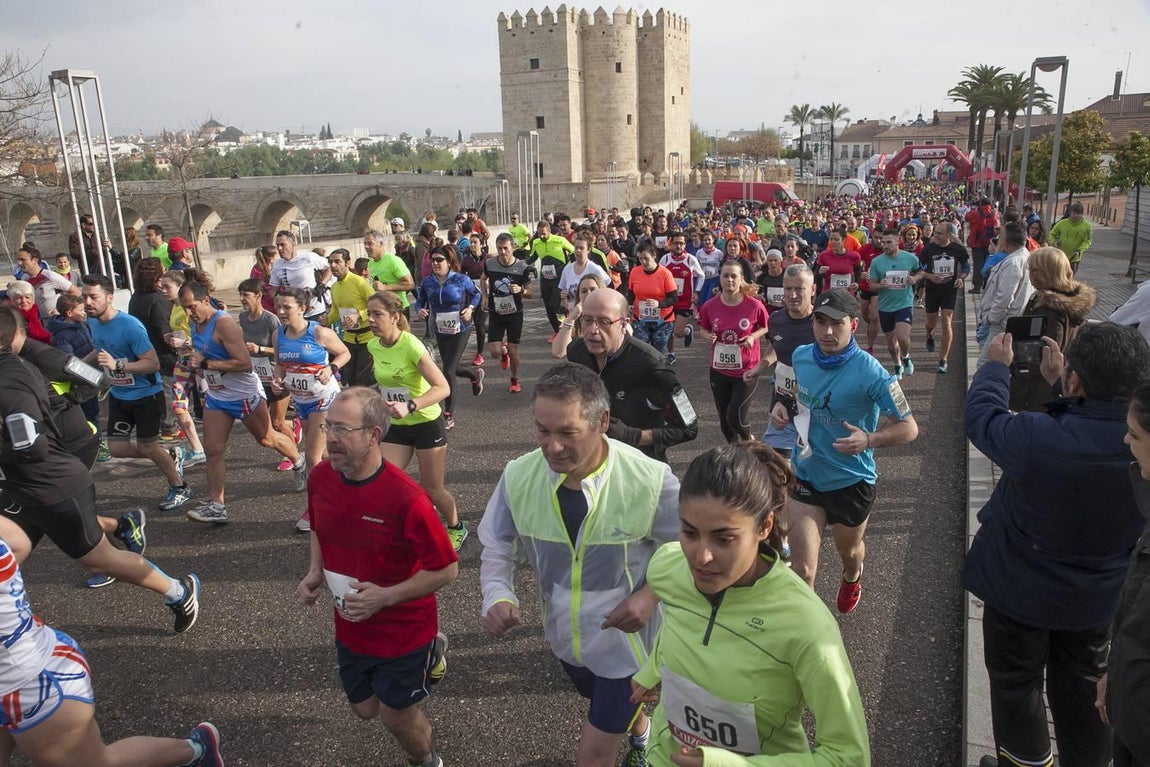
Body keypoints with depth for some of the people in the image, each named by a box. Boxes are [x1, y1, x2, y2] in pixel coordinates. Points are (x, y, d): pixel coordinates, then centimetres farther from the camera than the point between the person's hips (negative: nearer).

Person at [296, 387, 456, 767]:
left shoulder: (406, 499, -31)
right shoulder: (320, 478, -12)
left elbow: (446, 569, -22)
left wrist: (385, 596, -29)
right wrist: (314, 573, -6)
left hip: (404, 632, -6)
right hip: (350, 628, 6)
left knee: (397, 717, 13)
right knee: (365, 709, 23)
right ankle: (428, 653, 45)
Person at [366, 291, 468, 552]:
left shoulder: (411, 346, -25)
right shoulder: (373, 346, -4)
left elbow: (442, 387, -32)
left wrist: (410, 406, -42)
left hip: (427, 425, -6)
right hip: (398, 427, 6)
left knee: (431, 489, 8)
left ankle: (456, 528, 36)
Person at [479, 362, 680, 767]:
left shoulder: (651, 481, -30)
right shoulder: (518, 477, -21)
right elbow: (497, 551, -5)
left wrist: (651, 595, -27)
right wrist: (497, 597, -24)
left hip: (625, 638, -4)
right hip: (565, 635, 5)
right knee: (606, 702, 34)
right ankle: (640, 730, 68)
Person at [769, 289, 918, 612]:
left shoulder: (870, 373, -24)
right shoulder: (801, 356, -9)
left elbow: (908, 427, -19)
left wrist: (869, 439, -37)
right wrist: (782, 404, -7)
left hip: (851, 481, -2)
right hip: (805, 475, 2)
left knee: (848, 550, 28)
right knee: (802, 569, -6)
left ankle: (852, 578, 63)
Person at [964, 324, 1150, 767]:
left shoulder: (1037, 439, -38)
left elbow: (982, 416, -17)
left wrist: (996, 365, 1)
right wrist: (1058, 382, 8)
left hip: (1021, 592, -4)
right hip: (1098, 597, 4)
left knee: (1017, 688, 21)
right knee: (1083, 693, 25)